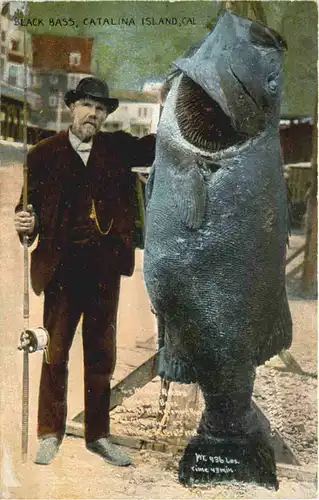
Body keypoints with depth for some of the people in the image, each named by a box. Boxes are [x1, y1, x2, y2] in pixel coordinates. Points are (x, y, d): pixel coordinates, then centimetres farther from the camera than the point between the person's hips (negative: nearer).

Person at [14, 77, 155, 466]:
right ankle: (50, 434, 21)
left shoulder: (119, 147, 8)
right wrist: (26, 223, -20)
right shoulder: (43, 154, 2)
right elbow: (29, 206, 0)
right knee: (55, 351, 4)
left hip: (105, 266, 2)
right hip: (62, 266, -2)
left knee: (102, 353, 11)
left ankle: (98, 435, 25)